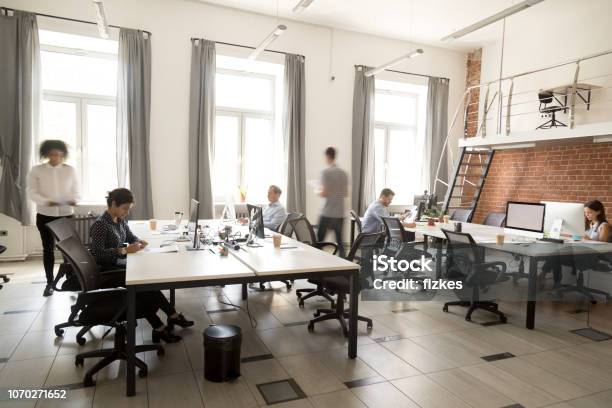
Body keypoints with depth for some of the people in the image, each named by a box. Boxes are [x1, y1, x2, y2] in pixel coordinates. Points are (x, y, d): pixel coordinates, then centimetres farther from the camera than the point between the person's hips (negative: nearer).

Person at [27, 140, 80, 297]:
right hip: (45, 215, 0)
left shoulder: (70, 170, 2)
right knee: (48, 248, 7)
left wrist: (74, 200, -19)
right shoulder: (36, 170, -1)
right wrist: (46, 201, -23)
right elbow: (31, 192, -5)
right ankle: (50, 282, 17)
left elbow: (76, 191, 4)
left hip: (66, 214, 0)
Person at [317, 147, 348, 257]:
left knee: (319, 241, 3)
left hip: (327, 213, -5)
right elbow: (346, 193, 10)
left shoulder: (325, 172, -9)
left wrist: (318, 192, 8)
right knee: (339, 240, 9)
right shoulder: (343, 173, 7)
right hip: (340, 213, 5)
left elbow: (324, 193, -12)